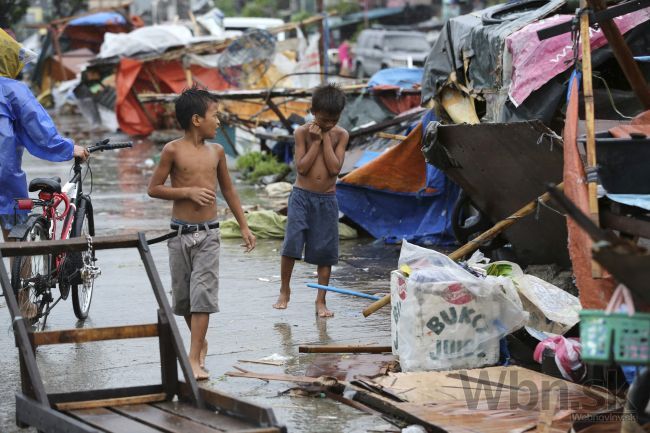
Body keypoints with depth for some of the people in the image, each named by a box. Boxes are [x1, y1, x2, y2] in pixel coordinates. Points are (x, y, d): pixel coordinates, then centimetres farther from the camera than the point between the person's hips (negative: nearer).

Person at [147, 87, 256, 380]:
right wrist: (188, 192, -15)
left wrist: (244, 226, 18)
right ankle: (200, 342, 32)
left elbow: (228, 190, 17)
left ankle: (194, 359, -11)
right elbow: (154, 188, -5)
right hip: (180, 232, -2)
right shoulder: (173, 150, -7)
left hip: (208, 234, 2)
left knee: (203, 295, -9)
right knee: (182, 295, 9)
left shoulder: (216, 152, 6)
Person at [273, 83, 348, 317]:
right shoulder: (303, 132, -5)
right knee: (291, 243, -12)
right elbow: (302, 167, -11)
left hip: (327, 199, 1)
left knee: (325, 251, 3)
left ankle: (321, 301, 12)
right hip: (302, 195, -1)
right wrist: (316, 141, -13)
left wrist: (326, 138, -12)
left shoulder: (340, 135, -1)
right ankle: (284, 291, 7)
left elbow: (334, 168, -12)